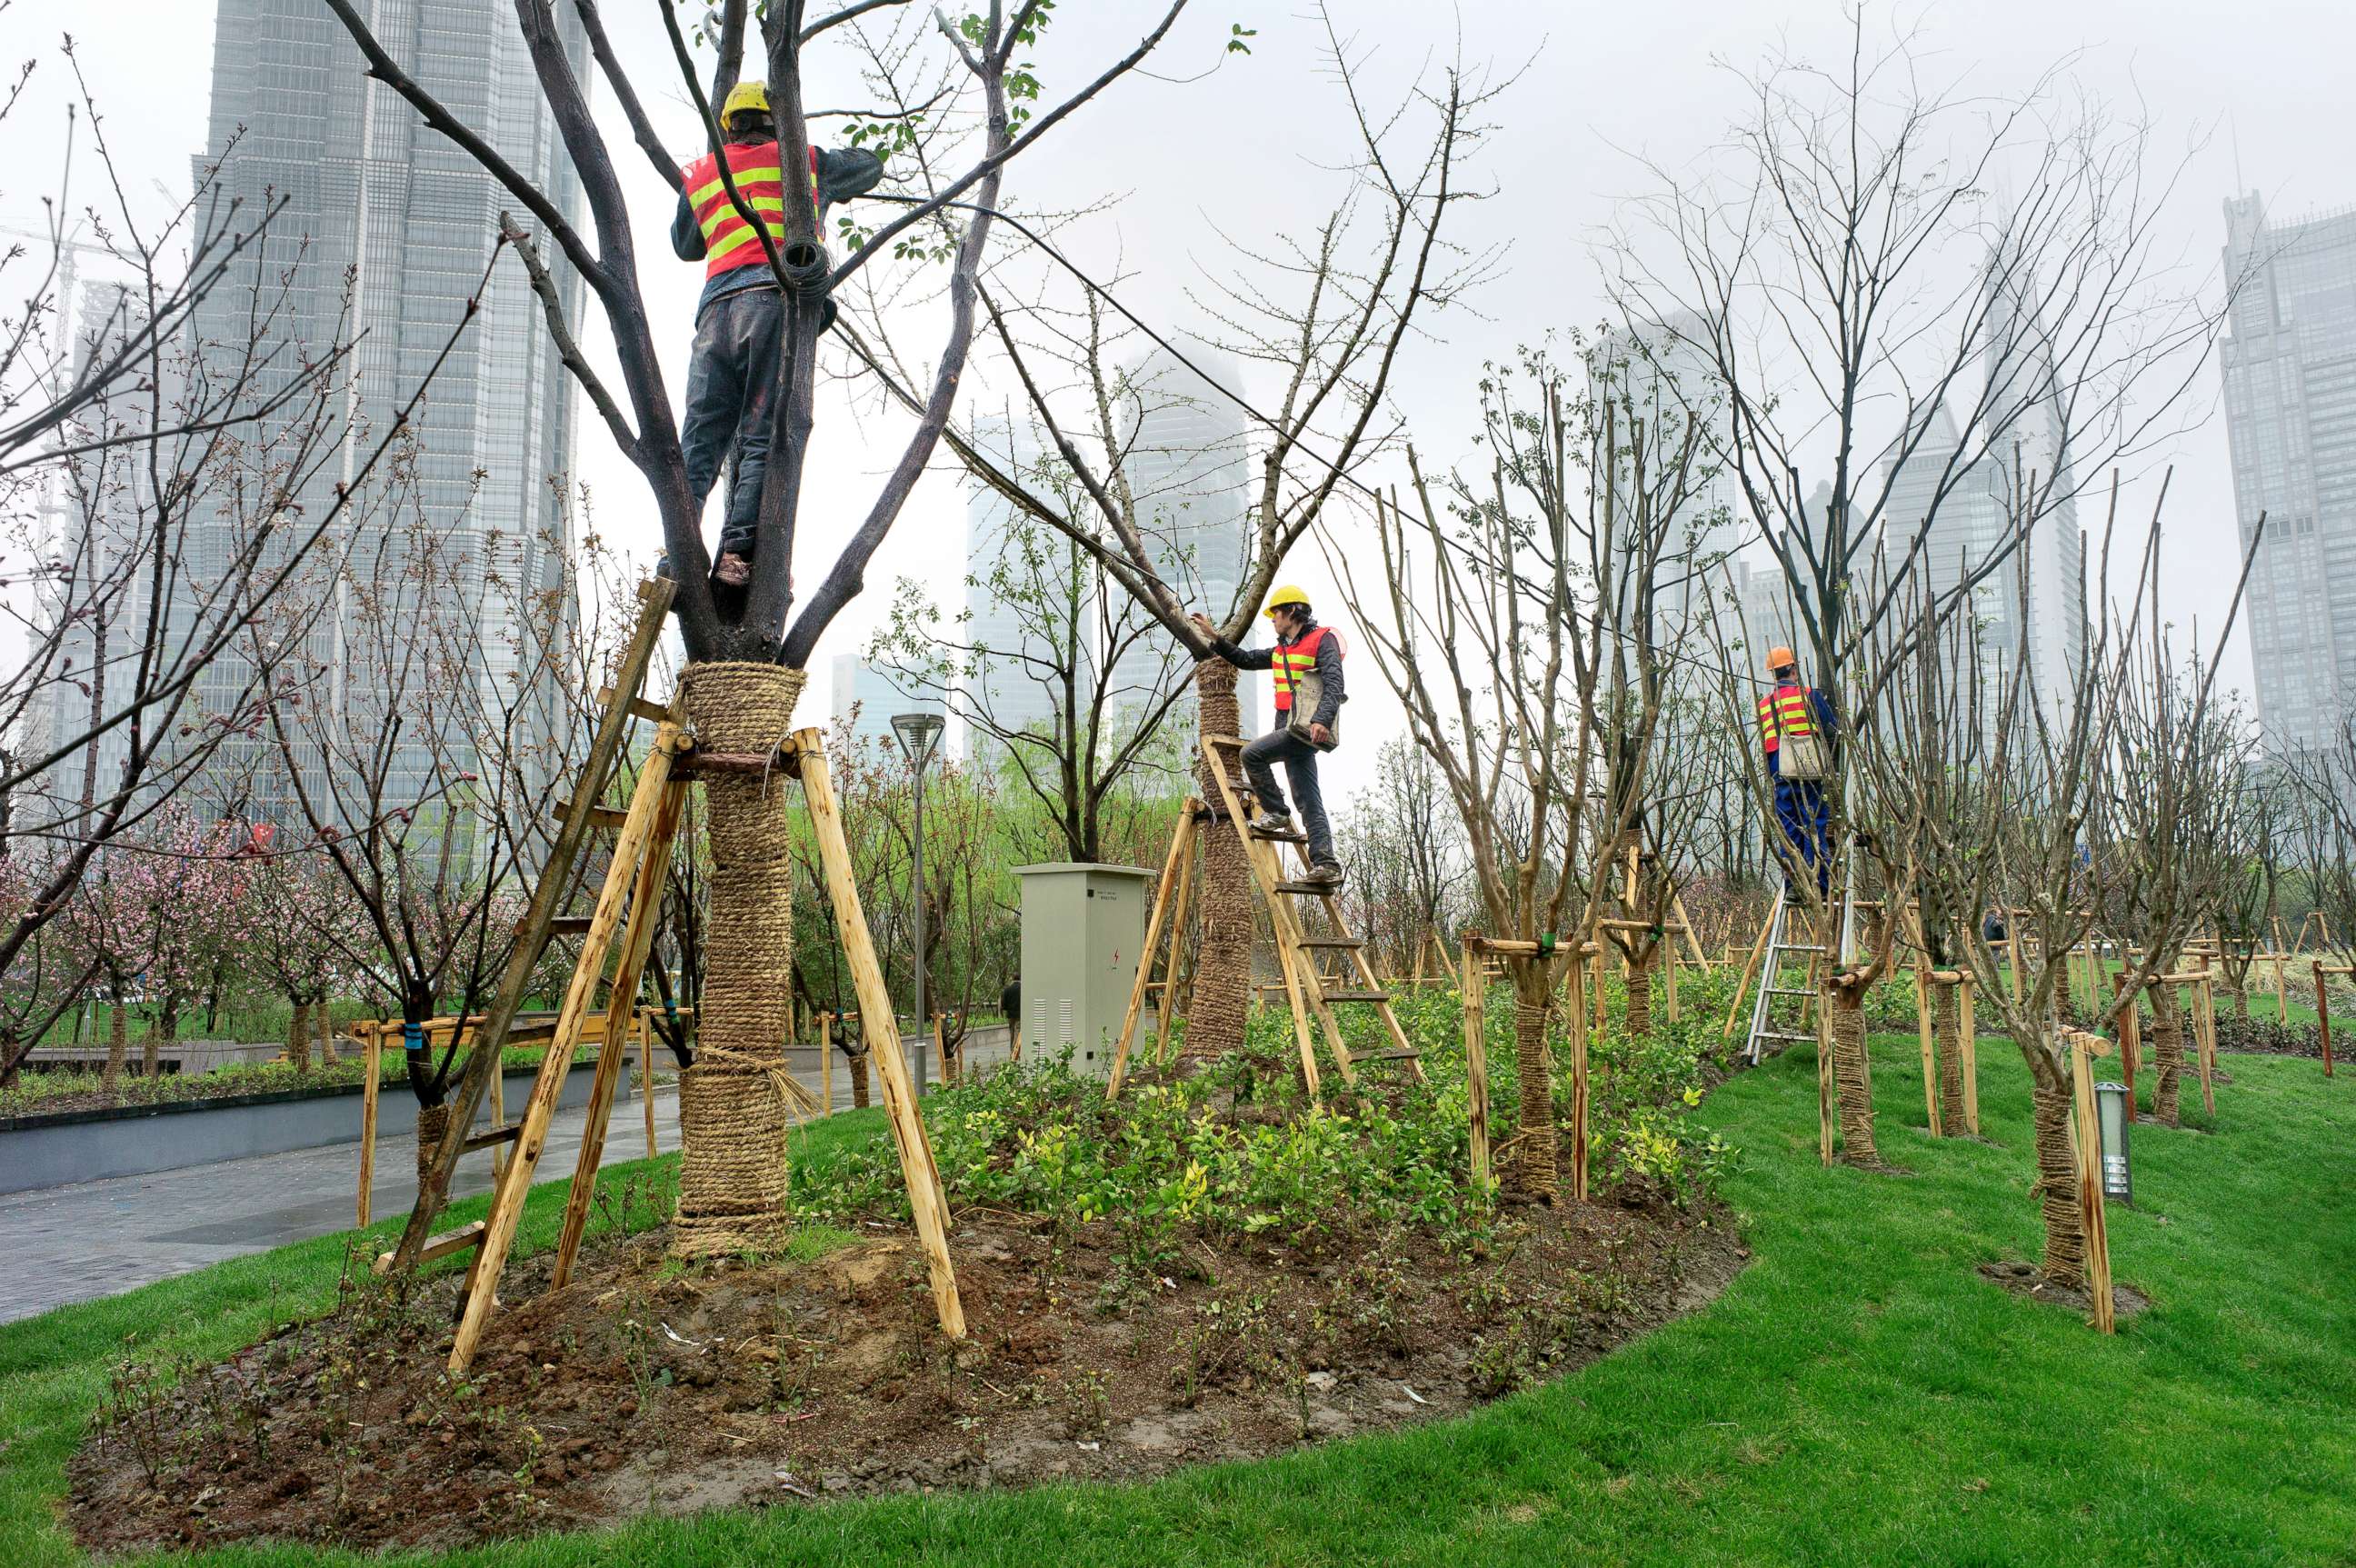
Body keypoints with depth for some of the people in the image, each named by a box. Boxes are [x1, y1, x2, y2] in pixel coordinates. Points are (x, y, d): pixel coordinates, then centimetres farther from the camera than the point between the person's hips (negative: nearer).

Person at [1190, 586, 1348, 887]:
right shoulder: (1282, 650, 24)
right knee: (1309, 802, 3)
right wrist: (1214, 637, 23)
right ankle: (1326, 864, 0)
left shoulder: (1323, 639, -3)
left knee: (1253, 754, -19)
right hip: (1292, 729, 9)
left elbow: (1334, 683, -15)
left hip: (1307, 728, -9)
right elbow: (1246, 660, 31)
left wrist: (1322, 719, -28)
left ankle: (1276, 814, -8)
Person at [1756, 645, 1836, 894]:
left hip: (1780, 777, 4)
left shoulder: (1763, 704, 13)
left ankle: (1792, 885, 6)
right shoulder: (1809, 695, -2)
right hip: (1810, 774, -4)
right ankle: (1819, 885, -6)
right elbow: (1831, 732, 2)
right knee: (1816, 827, -3)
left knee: (1789, 831, 8)